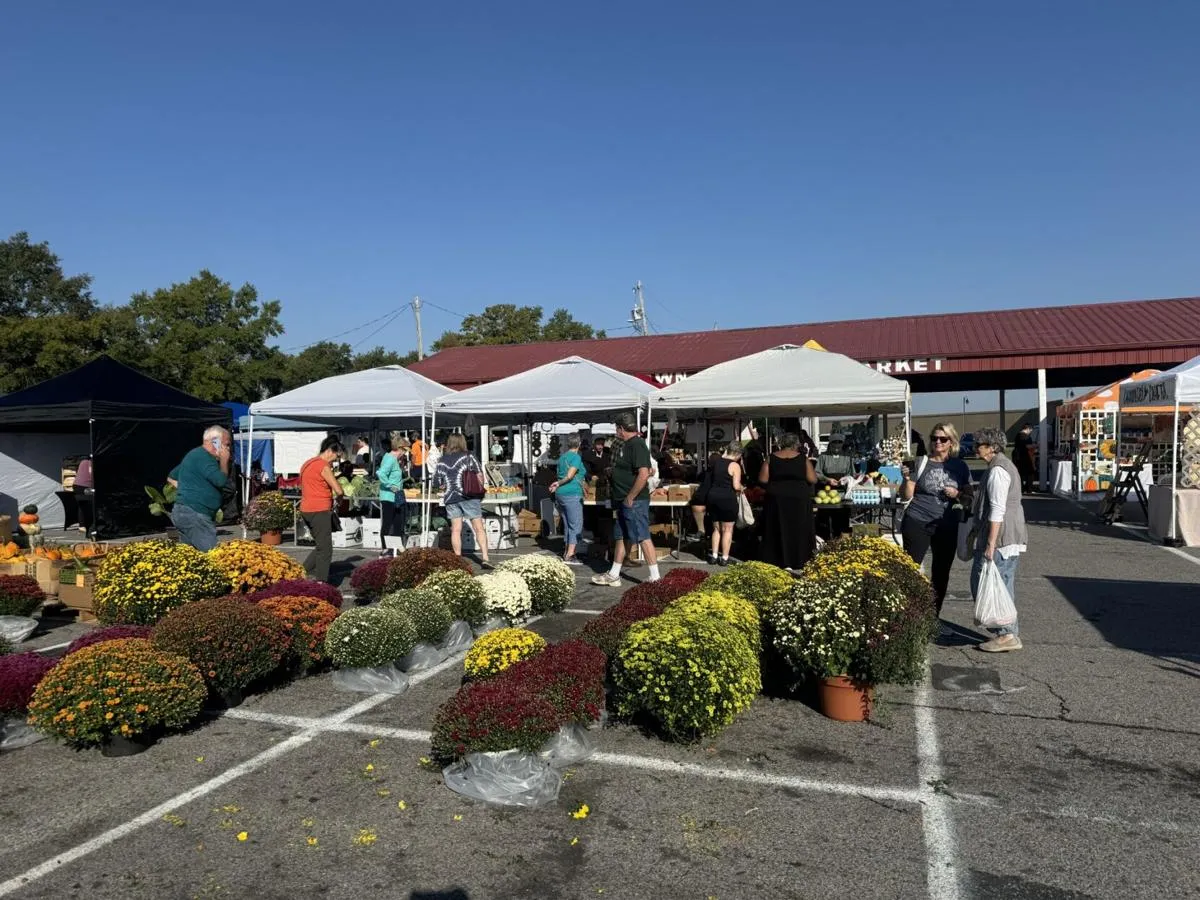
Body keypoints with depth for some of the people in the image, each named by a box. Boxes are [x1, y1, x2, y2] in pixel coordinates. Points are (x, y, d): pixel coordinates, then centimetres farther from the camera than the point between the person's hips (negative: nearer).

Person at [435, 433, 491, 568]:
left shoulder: (442, 461, 8)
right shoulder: (468, 457, -1)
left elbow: (436, 483, 10)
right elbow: (480, 478, -5)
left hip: (450, 498, 3)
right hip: (469, 496, -3)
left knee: (456, 529, 7)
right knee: (479, 527, 0)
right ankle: (485, 558, -7)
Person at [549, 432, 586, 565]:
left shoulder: (562, 457, 15)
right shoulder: (576, 457, -9)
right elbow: (569, 475, -15)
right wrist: (558, 484, -3)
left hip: (560, 494, 8)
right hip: (572, 495, -8)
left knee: (568, 525, 16)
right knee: (576, 525, -4)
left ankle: (566, 552, 19)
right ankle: (569, 556, -8)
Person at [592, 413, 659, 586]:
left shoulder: (637, 445, -17)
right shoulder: (625, 445, 14)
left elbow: (644, 474, -26)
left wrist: (630, 497, -22)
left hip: (634, 501, -11)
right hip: (625, 501, 11)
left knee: (643, 538, -6)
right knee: (620, 537, 15)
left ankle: (655, 578, 1)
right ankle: (613, 575, 24)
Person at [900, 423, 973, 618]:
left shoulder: (960, 467, 6)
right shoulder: (920, 463, -1)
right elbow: (906, 496, -1)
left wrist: (958, 494, -9)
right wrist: (907, 479, -19)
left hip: (948, 527, 3)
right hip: (918, 523, -3)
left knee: (941, 573, 10)